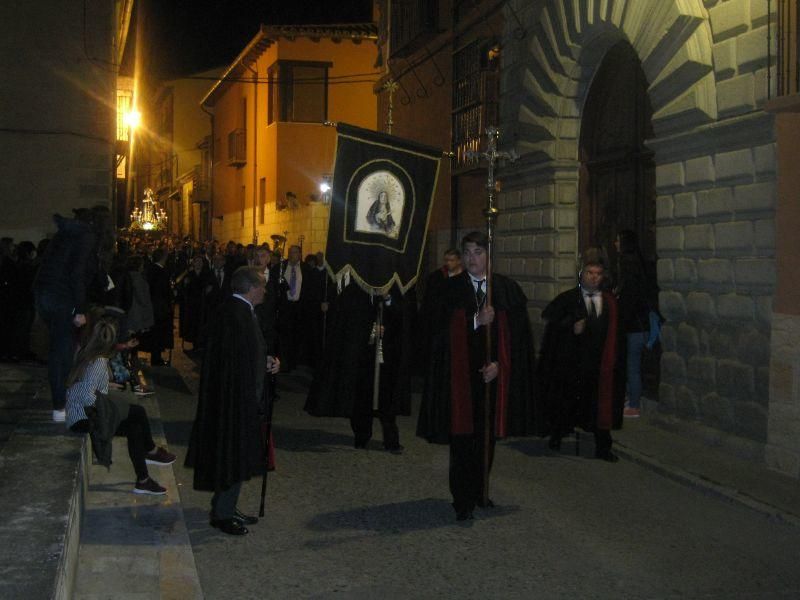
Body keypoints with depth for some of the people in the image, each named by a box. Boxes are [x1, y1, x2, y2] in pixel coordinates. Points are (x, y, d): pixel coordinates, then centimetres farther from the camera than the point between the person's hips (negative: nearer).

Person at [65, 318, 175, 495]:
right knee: (138, 412, -12)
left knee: (135, 428, 7)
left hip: (77, 416, 9)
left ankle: (142, 481, 14)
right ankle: (151, 451, 8)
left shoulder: (86, 355, 6)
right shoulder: (99, 362, -20)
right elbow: (86, 396, -27)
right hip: (82, 419, -9)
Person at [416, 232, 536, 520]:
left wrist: (499, 363, -8)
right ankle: (463, 500, 3)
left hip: (493, 373, 2)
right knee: (462, 436, -3)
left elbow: (516, 332, 2)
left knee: (487, 435, 8)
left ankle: (479, 491, 23)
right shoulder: (450, 289, 2)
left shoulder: (507, 288, 5)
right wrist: (476, 321, -16)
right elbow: (442, 328, -5)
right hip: (460, 374, -2)